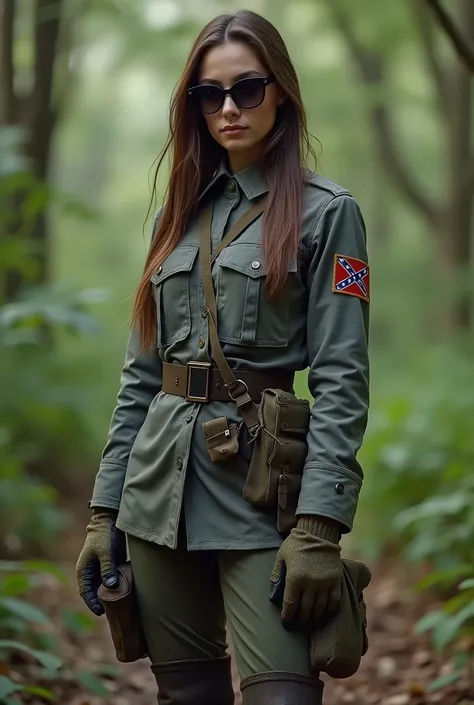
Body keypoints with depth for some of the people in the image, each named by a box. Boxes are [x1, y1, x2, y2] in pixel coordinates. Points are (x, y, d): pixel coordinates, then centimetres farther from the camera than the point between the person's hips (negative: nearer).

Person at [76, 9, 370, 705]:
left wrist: (319, 526, -17)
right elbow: (140, 376, 15)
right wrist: (104, 510, 9)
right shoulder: (177, 216, 14)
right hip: (160, 484, 5)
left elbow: (341, 380, -8)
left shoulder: (325, 212, -2)